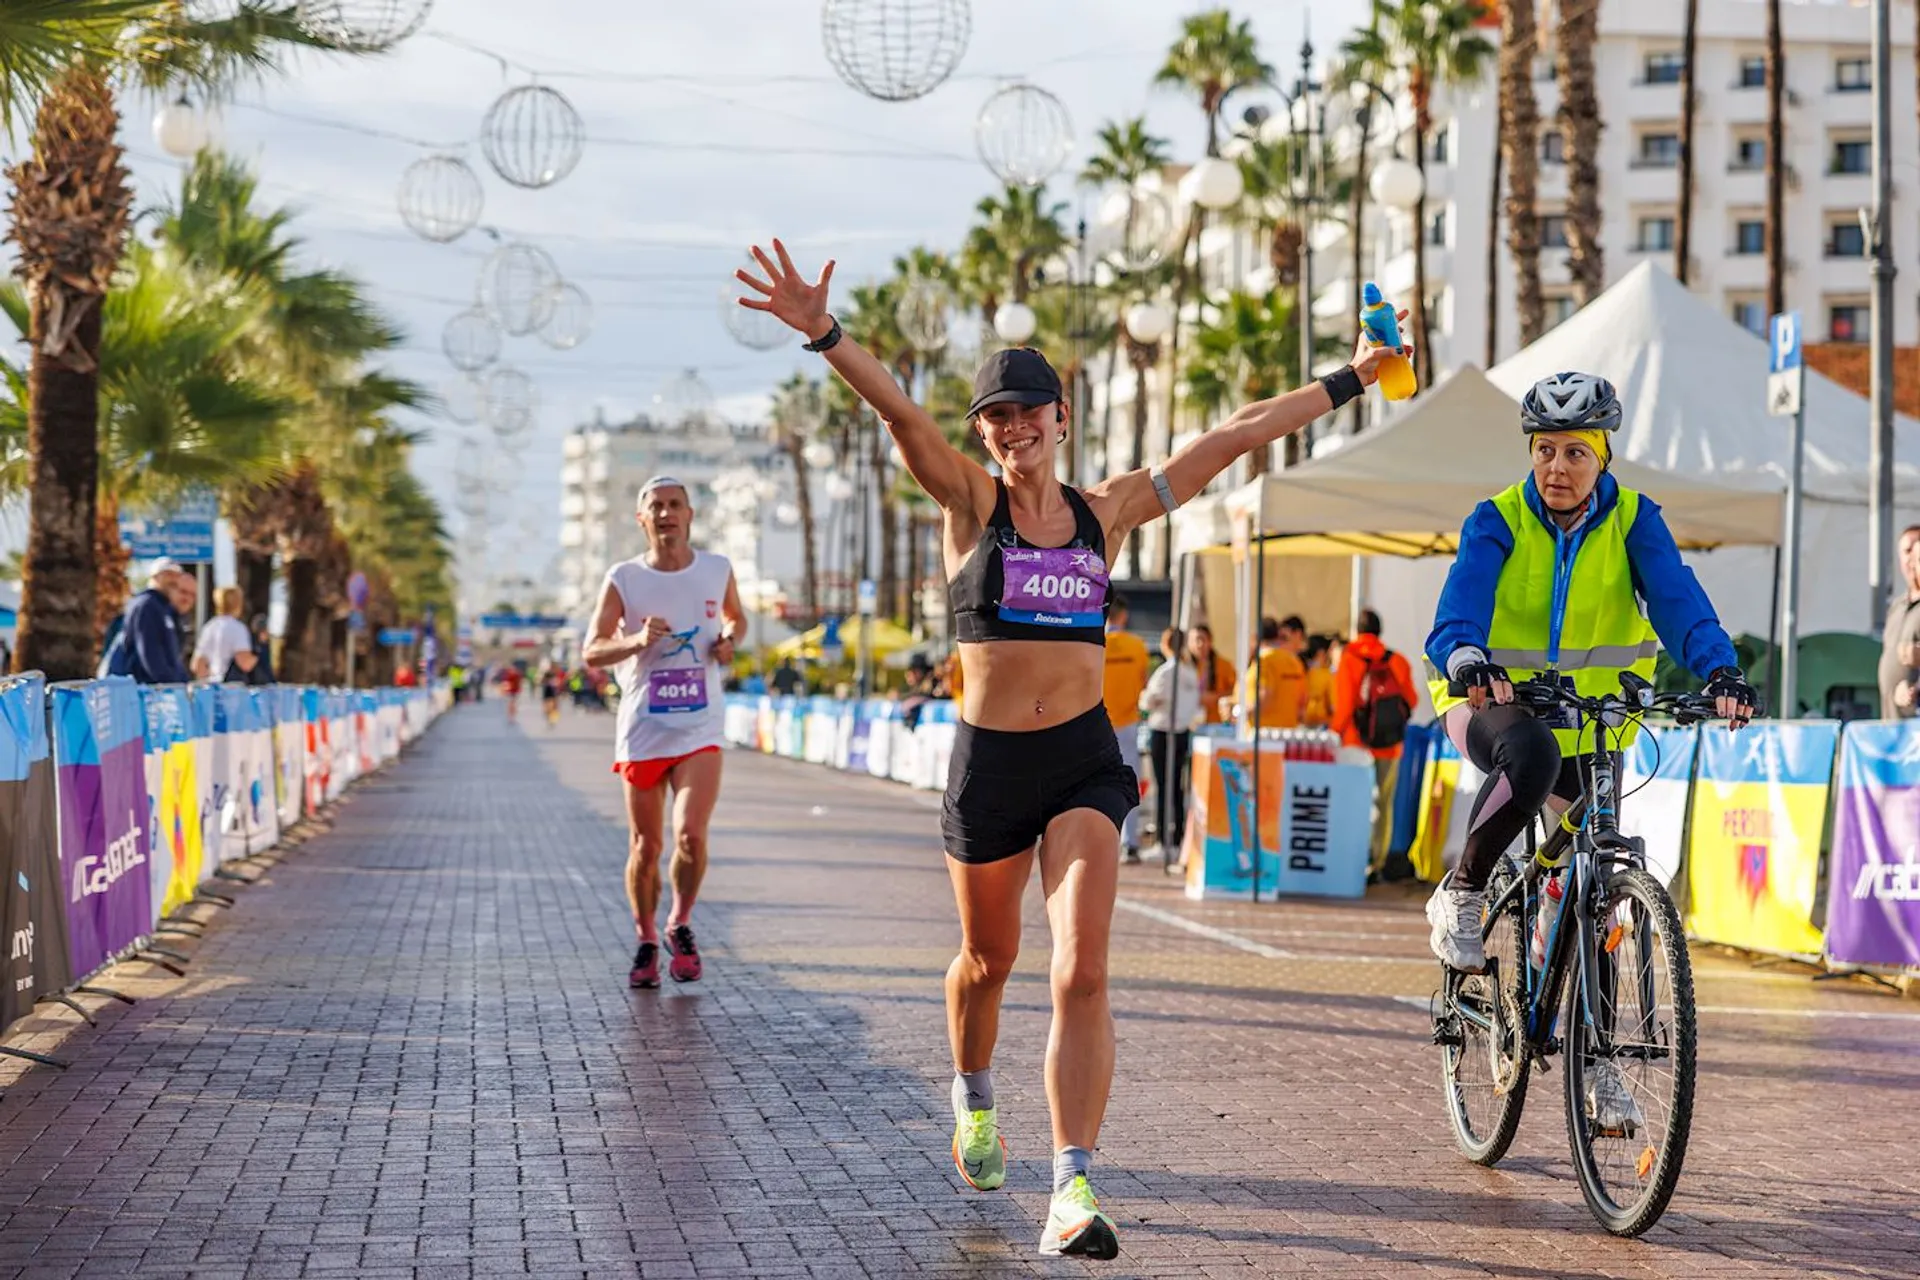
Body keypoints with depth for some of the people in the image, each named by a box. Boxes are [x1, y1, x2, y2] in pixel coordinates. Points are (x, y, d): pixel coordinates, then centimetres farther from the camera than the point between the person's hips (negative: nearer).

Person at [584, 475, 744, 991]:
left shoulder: (718, 570, 3)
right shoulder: (623, 579, -3)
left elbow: (736, 616, 23)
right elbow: (592, 651, -8)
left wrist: (729, 640, 0)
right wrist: (636, 641, -26)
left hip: (700, 731, 0)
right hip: (642, 731, 0)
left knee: (690, 834, -17)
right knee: (646, 846, 6)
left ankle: (681, 925, 8)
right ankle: (646, 943, 26)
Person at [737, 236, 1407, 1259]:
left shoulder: (1107, 512, 6)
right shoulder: (971, 503, -1)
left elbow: (1236, 435, 10)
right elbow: (900, 413, -19)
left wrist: (1351, 379, 14)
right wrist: (822, 334, -34)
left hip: (1085, 761, 1)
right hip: (989, 762, -1)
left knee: (1082, 972, -14)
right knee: (988, 959, 18)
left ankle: (1072, 1191, -16)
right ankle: (973, 1098, 49)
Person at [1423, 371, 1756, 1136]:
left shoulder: (1633, 521, -8)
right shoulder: (1498, 521, -12)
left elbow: (1677, 598, -22)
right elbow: (1462, 600, -29)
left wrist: (1720, 670, -42)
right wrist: (1464, 658, -52)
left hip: (1593, 717, 3)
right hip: (1495, 701, -3)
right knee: (1531, 754, -39)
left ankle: (1593, 1059, 18)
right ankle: (1461, 896, -17)